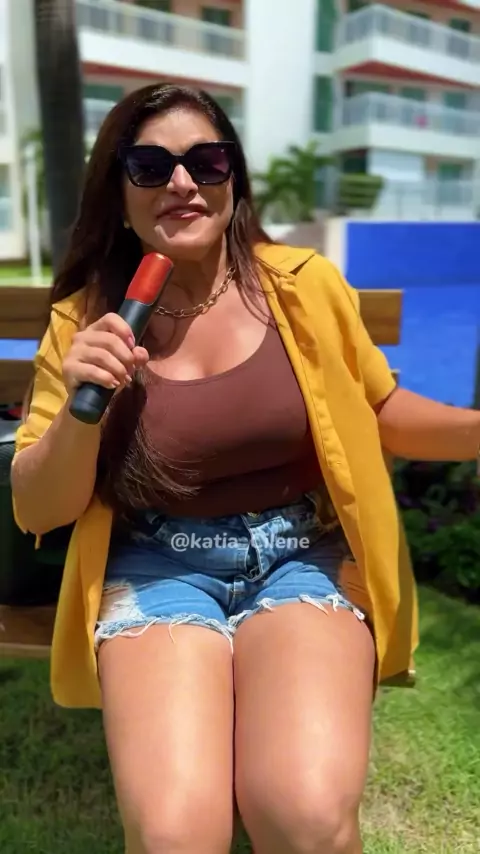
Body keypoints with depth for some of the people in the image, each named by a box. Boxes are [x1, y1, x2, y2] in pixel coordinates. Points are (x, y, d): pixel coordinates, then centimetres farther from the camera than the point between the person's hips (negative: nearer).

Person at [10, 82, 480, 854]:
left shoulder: (305, 285, -1)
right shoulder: (85, 323, -1)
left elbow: (383, 413, 12)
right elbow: (37, 511, 1)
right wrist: (80, 408, -17)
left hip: (303, 554, 1)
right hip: (157, 566, 1)